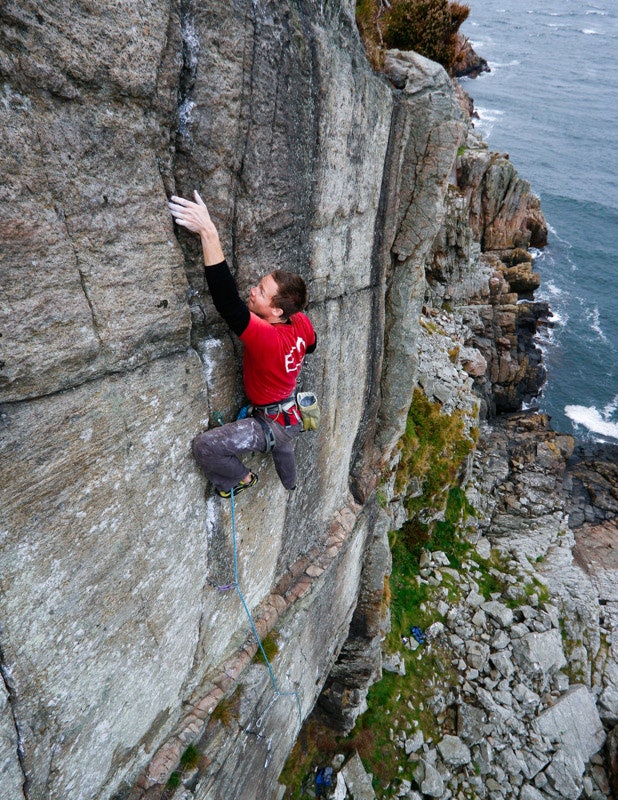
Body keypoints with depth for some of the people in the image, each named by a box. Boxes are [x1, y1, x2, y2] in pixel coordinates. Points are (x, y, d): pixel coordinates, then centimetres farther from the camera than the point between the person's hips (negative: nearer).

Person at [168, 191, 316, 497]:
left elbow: (227, 302, -51)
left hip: (271, 424, -9)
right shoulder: (302, 323, -15)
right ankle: (289, 486, 70)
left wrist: (208, 233, -54)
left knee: (204, 446, -15)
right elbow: (310, 346, 9)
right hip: (293, 415, 9)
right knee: (282, 446, 40)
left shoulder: (266, 338, -39)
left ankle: (241, 479, 13)